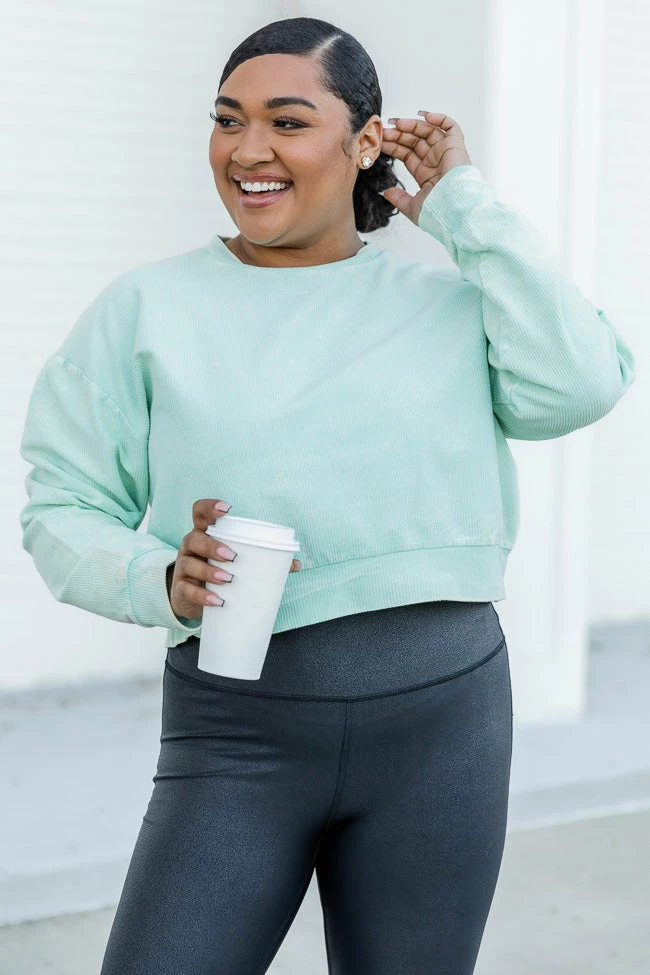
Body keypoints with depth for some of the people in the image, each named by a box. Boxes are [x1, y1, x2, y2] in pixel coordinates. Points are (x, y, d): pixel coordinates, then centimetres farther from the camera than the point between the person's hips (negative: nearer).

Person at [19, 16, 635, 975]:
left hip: (441, 713, 1)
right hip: (237, 725, -1)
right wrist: (164, 583, -18)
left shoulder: (449, 300, 6)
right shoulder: (147, 309, 3)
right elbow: (63, 511, 2)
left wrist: (466, 206, -3)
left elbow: (583, 385, -11)